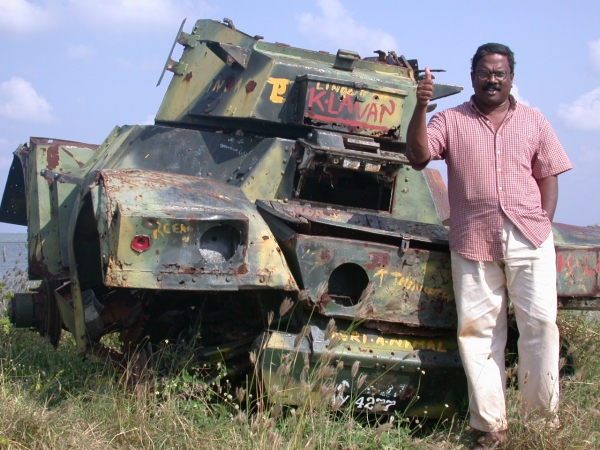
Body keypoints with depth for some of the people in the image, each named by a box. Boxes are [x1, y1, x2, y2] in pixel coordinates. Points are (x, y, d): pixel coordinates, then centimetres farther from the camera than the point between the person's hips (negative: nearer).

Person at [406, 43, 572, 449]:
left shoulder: (534, 121, 14)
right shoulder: (451, 121, 10)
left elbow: (548, 178, 13)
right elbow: (418, 156, -5)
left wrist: (544, 224, 1)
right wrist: (420, 108, -16)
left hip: (529, 239, 1)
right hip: (472, 241, 0)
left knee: (540, 321, -8)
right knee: (478, 331, -1)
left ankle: (543, 416, 6)